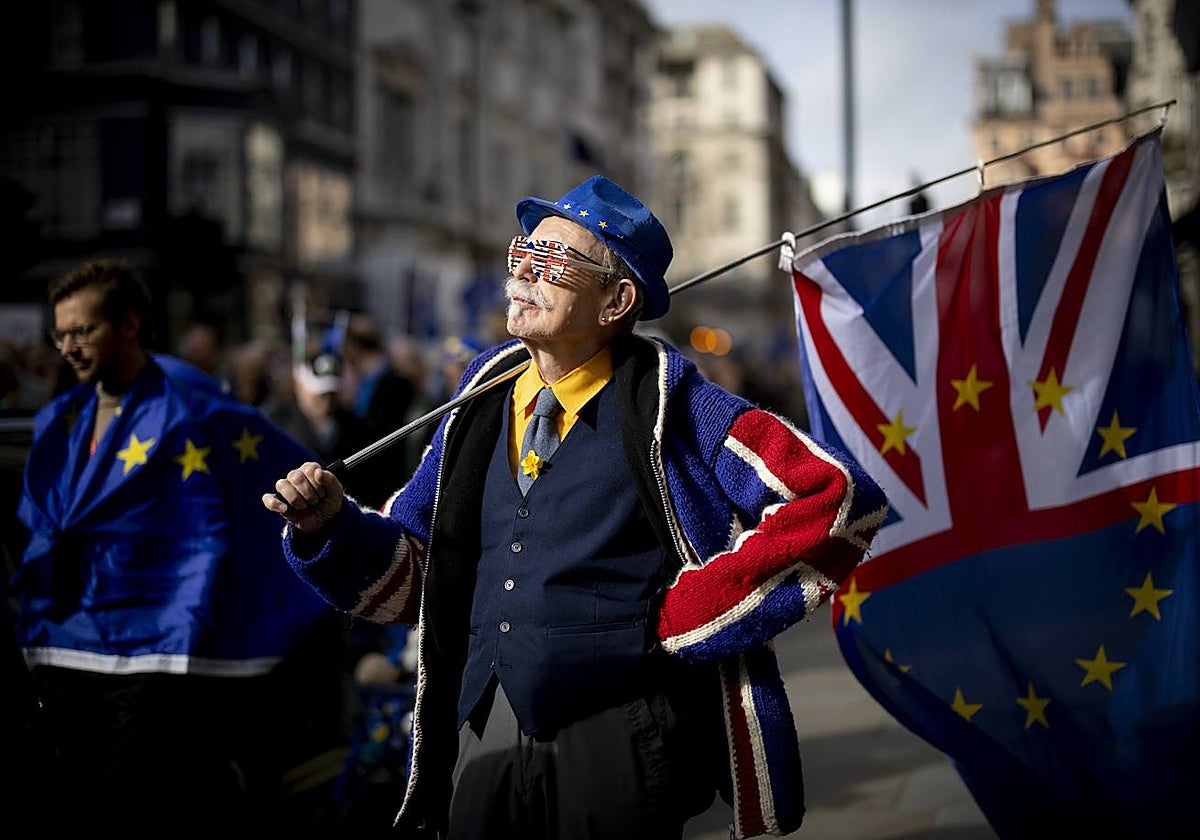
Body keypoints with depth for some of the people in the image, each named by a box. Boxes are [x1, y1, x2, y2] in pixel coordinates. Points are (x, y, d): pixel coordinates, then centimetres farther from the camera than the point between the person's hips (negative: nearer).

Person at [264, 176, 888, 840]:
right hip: (484, 736, 5)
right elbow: (411, 571, 16)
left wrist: (684, 615, -13)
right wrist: (332, 524, -5)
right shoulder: (482, 405, 10)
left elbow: (836, 494, -14)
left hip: (620, 738, -4)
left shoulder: (668, 410, -6)